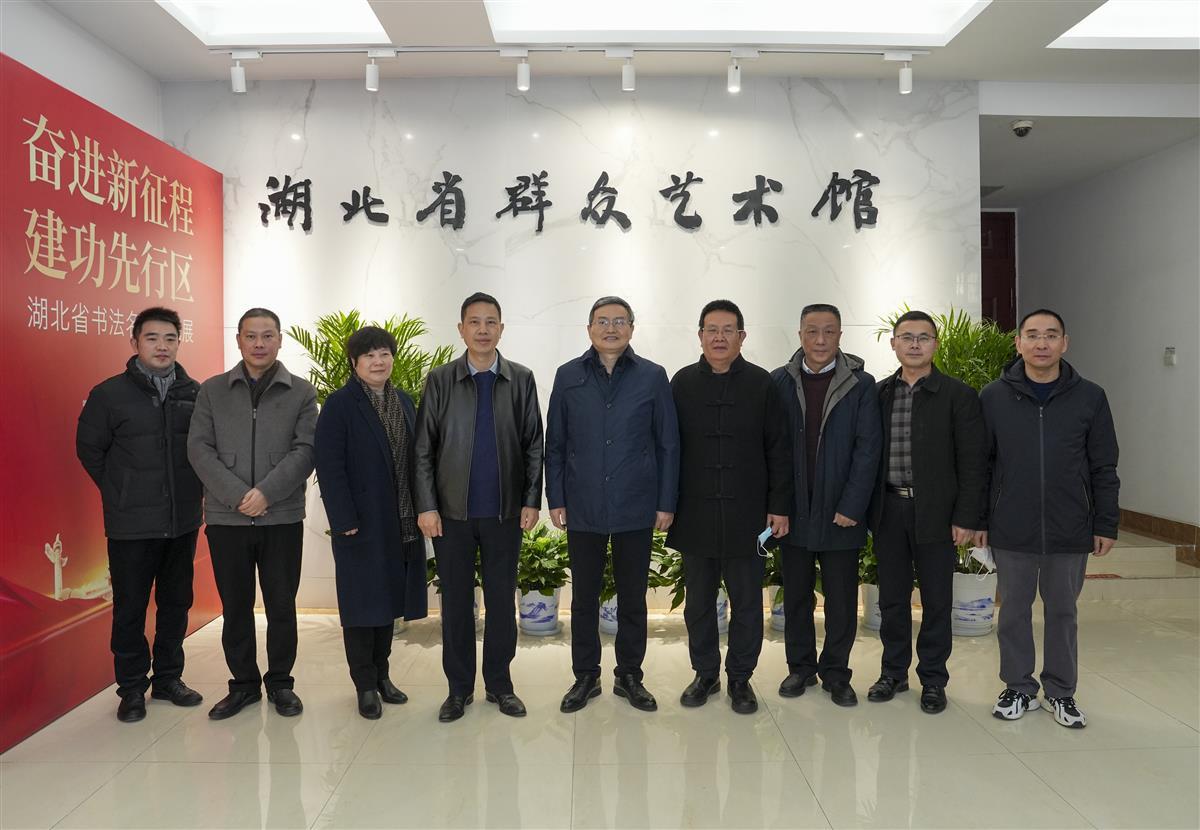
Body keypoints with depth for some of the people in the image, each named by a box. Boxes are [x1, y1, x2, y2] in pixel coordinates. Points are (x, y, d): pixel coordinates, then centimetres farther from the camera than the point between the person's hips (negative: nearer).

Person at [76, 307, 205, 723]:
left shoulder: (194, 392, 3)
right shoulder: (109, 394, -4)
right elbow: (88, 448, 3)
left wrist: (193, 490, 6)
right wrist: (119, 492, 3)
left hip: (183, 520, 3)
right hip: (131, 525, -3)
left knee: (177, 603, 13)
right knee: (130, 607, 6)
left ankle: (168, 678, 27)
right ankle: (132, 688, 20)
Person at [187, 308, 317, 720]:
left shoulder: (301, 393, 3)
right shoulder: (212, 391, 7)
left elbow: (305, 451, -5)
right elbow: (199, 449, -1)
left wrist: (266, 492, -16)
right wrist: (237, 495, -13)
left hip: (282, 516, -1)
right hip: (226, 517, 1)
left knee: (282, 604, 7)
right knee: (235, 606, 10)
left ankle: (280, 682, 23)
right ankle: (243, 684, 25)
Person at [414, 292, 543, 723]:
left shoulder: (521, 380, 3)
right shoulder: (440, 380, 1)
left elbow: (533, 445, 3)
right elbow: (423, 449, 0)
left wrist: (531, 501, -3)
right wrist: (426, 506, -6)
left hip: (504, 510, 1)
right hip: (452, 510, 0)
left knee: (502, 599, 10)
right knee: (456, 600, 9)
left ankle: (499, 683, 24)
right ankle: (459, 687, 22)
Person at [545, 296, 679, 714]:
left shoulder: (653, 377, 0)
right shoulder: (568, 376, 2)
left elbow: (668, 444, 1)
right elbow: (555, 444, 5)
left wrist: (666, 503, -2)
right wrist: (555, 499, 1)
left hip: (636, 508, 0)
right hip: (583, 508, 1)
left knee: (632, 599, 11)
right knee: (583, 598, 10)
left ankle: (629, 676, 27)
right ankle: (585, 676, 26)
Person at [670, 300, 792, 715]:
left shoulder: (761, 384, 0)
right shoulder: (682, 383, 4)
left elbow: (779, 450, 1)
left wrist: (779, 506, -2)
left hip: (747, 514, -1)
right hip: (695, 514, 1)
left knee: (746, 601, 8)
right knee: (698, 601, 12)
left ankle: (740, 677, 24)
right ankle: (705, 673, 27)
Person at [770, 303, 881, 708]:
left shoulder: (861, 384, -1)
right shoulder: (778, 382, 3)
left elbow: (867, 449, -5)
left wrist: (851, 507, -11)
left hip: (840, 512, -1)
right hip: (793, 510, 1)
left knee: (841, 598, 7)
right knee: (795, 594, 11)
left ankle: (835, 672, 22)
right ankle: (800, 667, 26)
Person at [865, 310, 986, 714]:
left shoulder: (958, 395, -3)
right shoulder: (879, 393, 6)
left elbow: (972, 462, -5)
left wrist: (966, 518, -10)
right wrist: (865, 508, 3)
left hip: (935, 512, -3)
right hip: (888, 510, 3)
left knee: (936, 599, 8)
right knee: (892, 597, 12)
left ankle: (932, 679, 22)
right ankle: (894, 671, 27)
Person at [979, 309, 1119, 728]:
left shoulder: (1090, 398, -1)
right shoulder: (994, 397, -2)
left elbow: (1103, 468, 2)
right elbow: (980, 464, 1)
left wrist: (1106, 525, 0)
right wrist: (977, 520, 0)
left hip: (1071, 533, 1)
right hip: (1010, 532, 0)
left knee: (1062, 612, 13)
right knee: (1014, 612, 11)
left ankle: (1061, 692, 28)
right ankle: (1019, 688, 26)